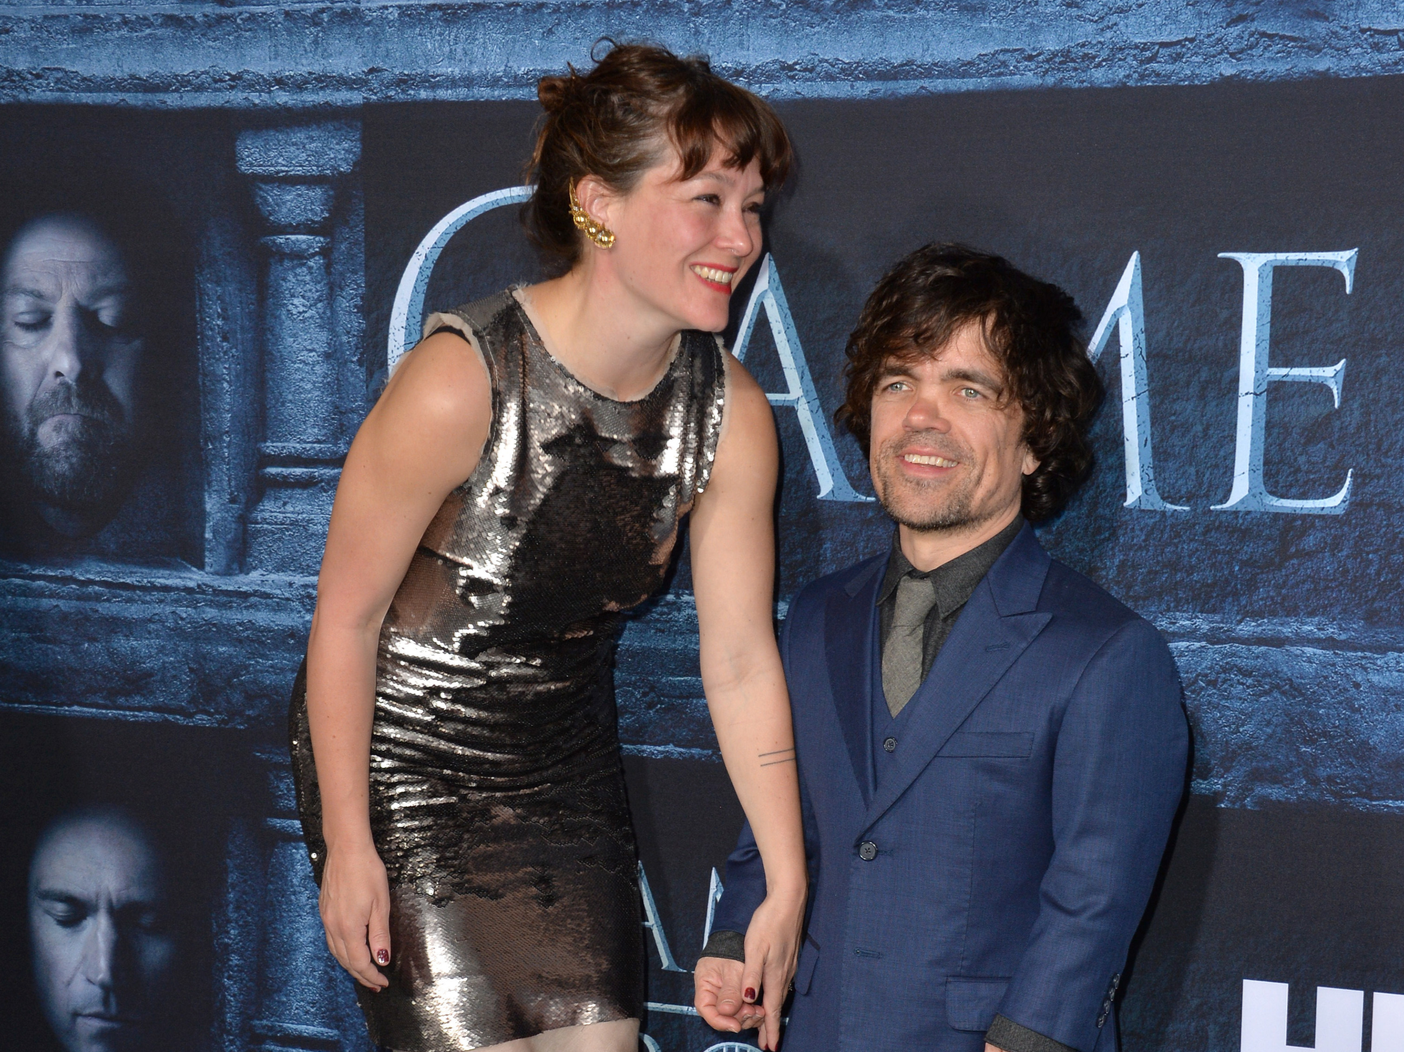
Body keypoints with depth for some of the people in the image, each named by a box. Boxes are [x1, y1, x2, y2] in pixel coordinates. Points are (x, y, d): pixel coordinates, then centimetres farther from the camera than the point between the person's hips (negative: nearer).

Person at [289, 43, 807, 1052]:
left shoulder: (732, 413, -10)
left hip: (568, 769, 5)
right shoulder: (459, 382, -26)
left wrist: (788, 887, -2)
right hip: (400, 762, -5)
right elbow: (346, 615, -16)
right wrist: (347, 843, -12)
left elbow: (742, 663, -4)